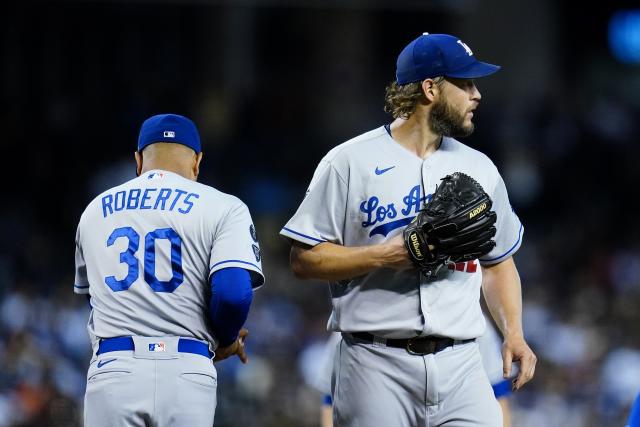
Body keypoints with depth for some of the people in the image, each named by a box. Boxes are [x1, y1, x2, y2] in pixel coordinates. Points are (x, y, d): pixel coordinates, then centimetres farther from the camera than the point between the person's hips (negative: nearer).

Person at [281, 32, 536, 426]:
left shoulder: (479, 168, 16)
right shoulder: (349, 163, 0)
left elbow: (498, 261, 23)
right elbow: (304, 259, -2)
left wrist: (514, 332, 7)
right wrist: (384, 256, -14)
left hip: (460, 364, 4)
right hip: (377, 365, -4)